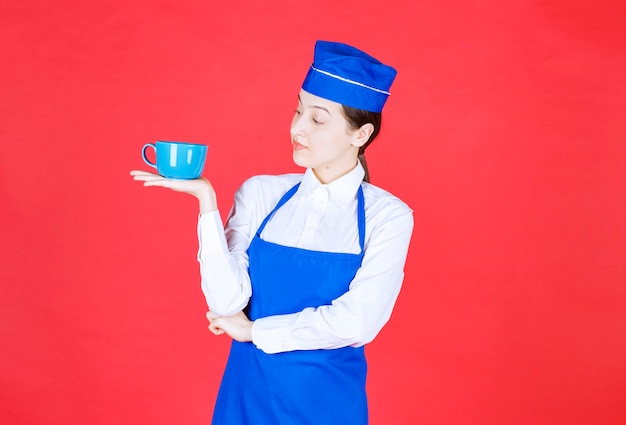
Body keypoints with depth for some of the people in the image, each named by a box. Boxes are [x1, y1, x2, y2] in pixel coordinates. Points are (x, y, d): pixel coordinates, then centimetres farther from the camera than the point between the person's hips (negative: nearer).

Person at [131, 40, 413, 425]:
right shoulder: (260, 194, -4)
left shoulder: (388, 217, -9)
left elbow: (356, 322, -19)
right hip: (250, 393, 2)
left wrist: (254, 330, -11)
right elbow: (227, 303, -13)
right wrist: (207, 201, -18)